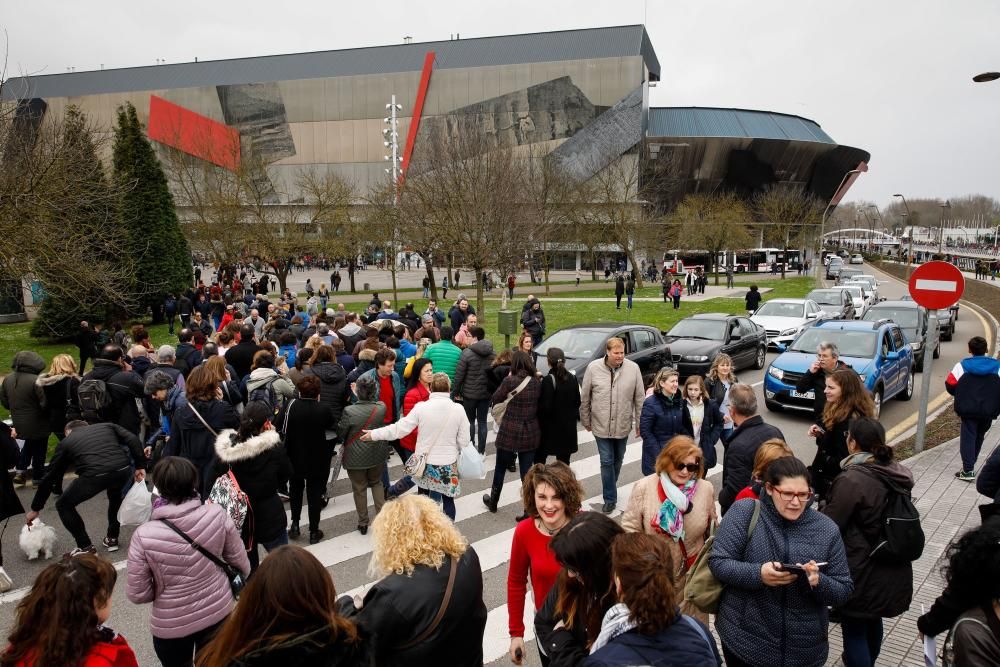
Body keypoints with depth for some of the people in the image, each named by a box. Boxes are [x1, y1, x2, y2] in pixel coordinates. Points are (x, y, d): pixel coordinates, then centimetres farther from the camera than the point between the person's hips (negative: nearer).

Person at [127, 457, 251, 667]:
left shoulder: (143, 536, -23)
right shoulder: (217, 515, -19)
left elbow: (138, 595, -14)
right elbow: (242, 564, -7)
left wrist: (164, 589, 6)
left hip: (171, 625, -1)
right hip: (219, 613, 1)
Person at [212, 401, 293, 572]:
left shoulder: (223, 449, -11)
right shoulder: (274, 447, -20)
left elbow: (213, 483, -2)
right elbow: (286, 475, -4)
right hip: (269, 519, -3)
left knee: (248, 568, 20)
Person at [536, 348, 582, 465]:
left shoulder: (548, 380, -17)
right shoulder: (572, 378, 0)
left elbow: (546, 407, -18)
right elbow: (577, 402, 7)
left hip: (550, 427, -5)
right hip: (568, 426, 5)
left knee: (539, 459, 9)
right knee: (564, 461, 11)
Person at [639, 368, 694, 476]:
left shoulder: (680, 400, 6)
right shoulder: (650, 403, -13)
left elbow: (685, 425, 15)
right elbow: (645, 431, -14)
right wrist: (658, 454, -18)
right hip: (657, 454, -5)